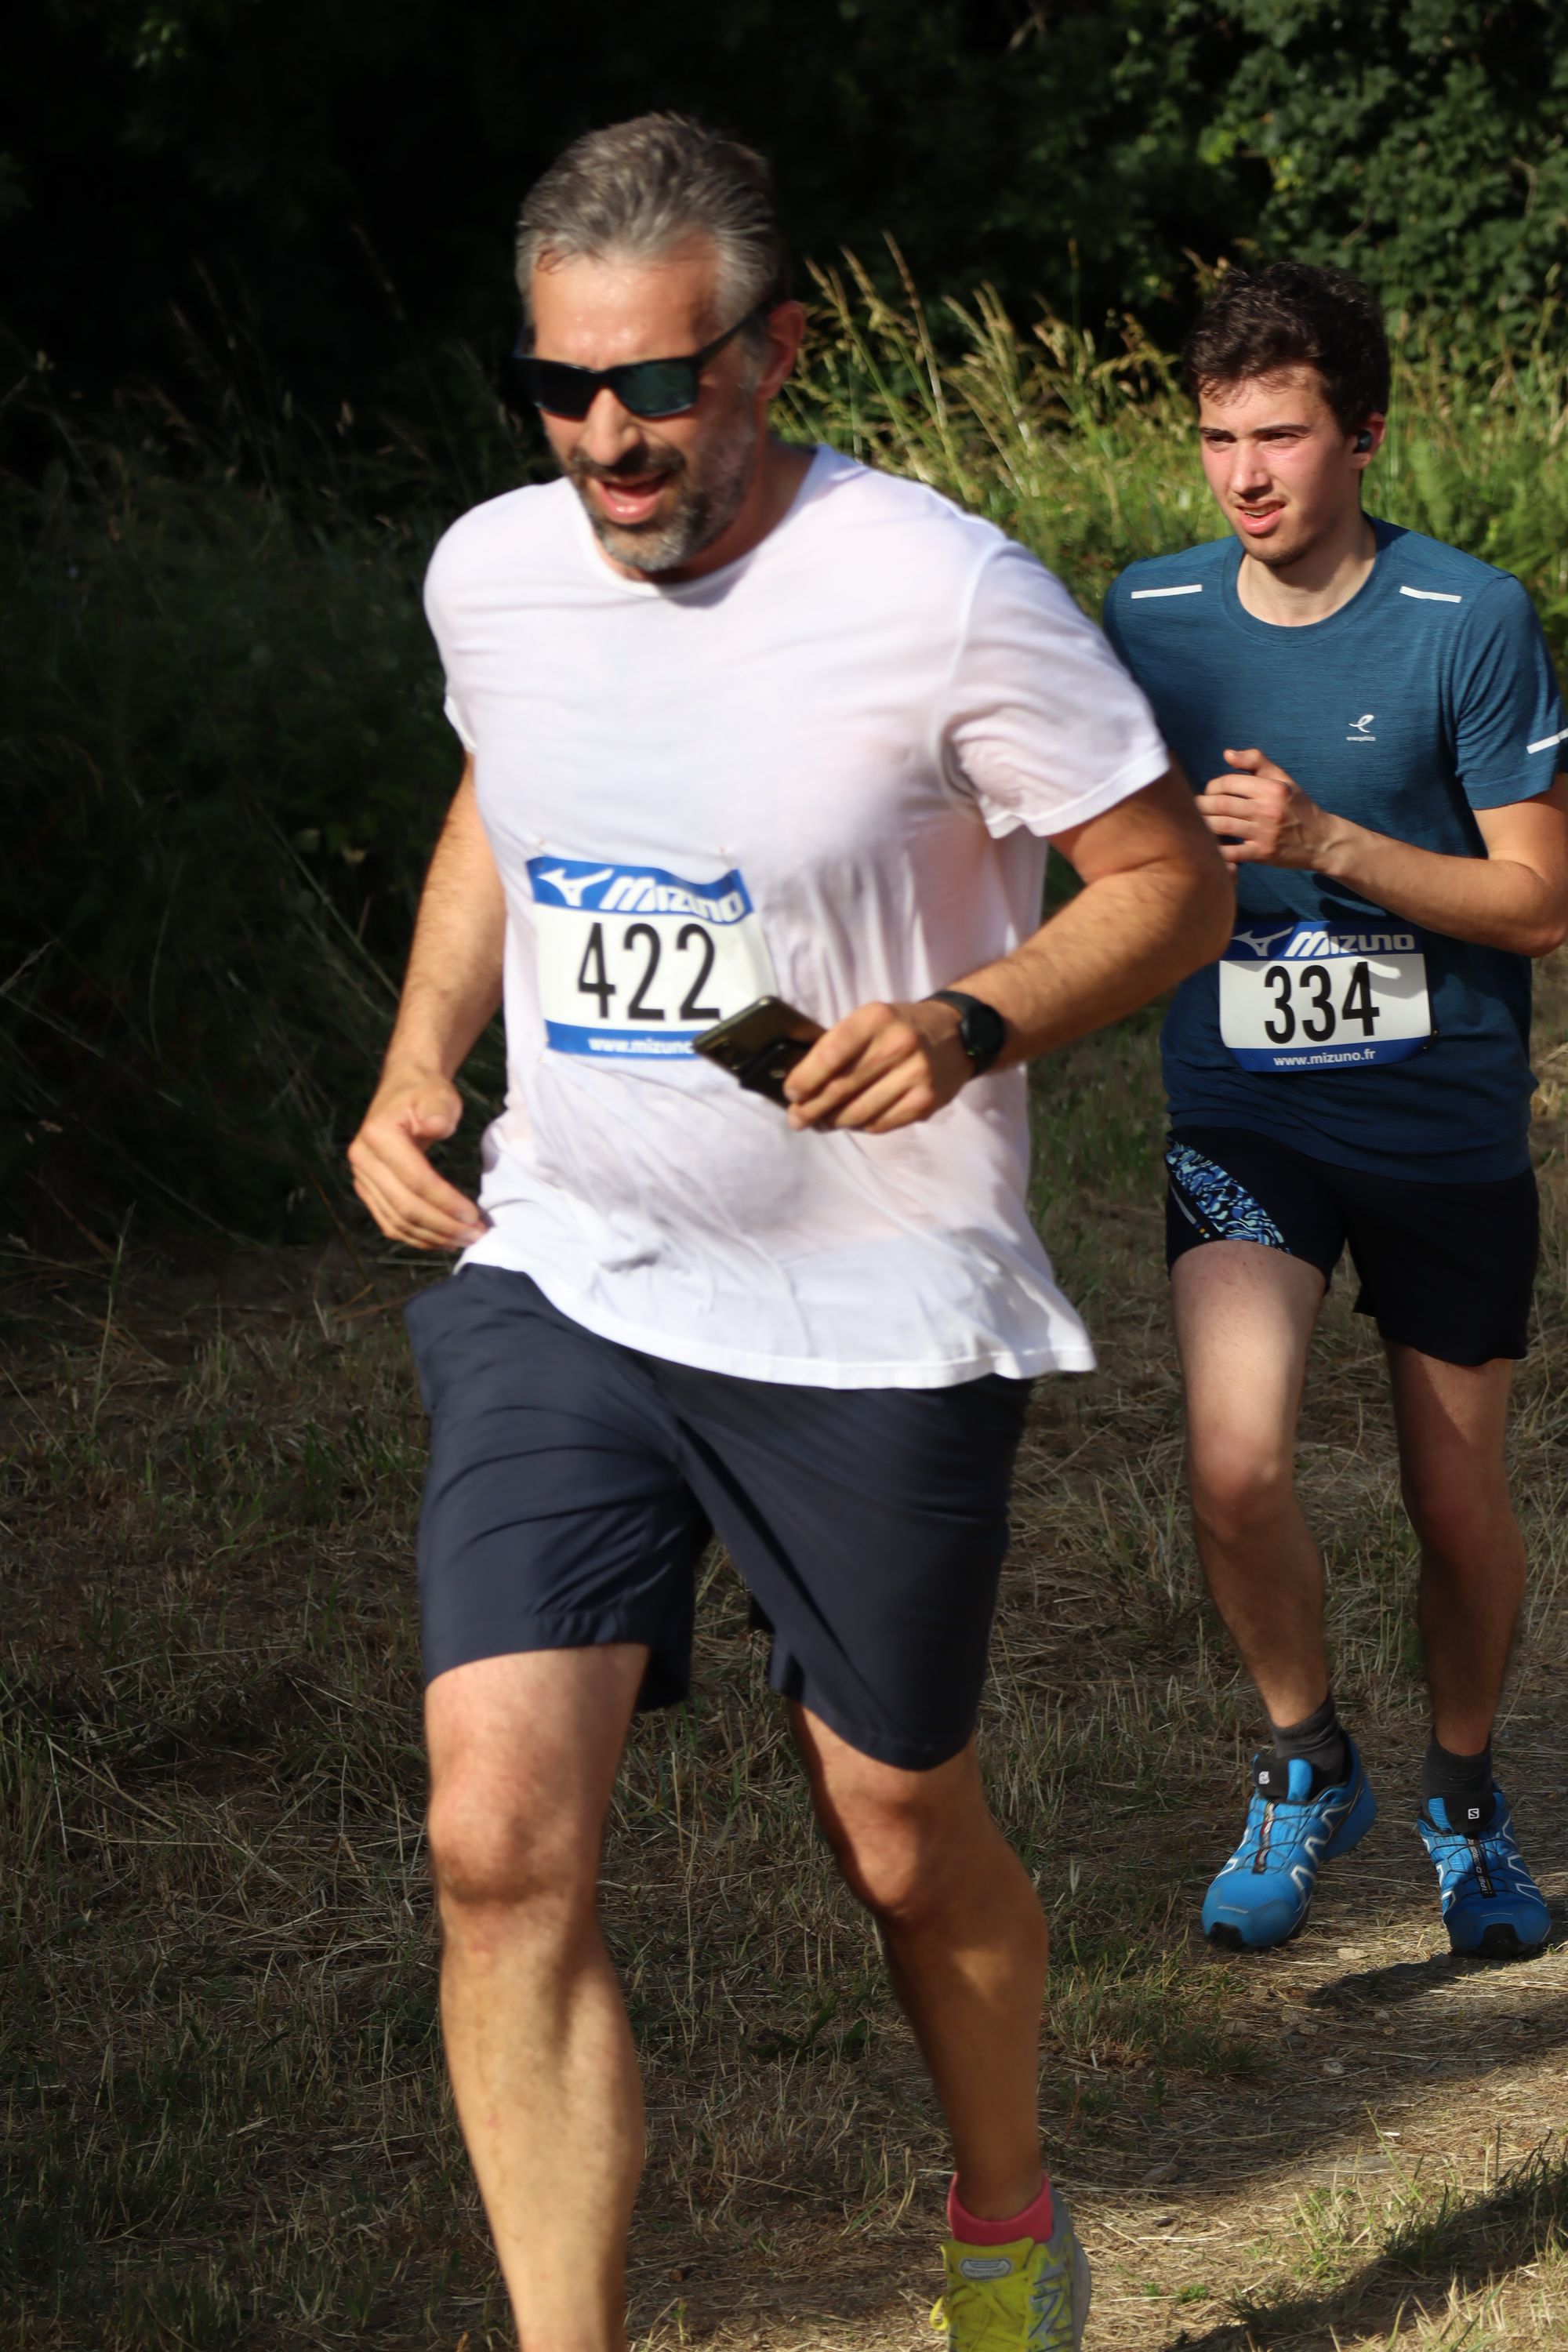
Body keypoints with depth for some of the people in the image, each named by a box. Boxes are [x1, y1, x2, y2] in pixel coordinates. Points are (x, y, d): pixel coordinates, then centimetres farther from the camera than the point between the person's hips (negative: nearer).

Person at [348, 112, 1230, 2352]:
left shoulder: (946, 595, -16)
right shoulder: (492, 574, 0)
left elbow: (1174, 883, -7)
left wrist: (973, 1024, -24)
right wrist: (417, 1063, 7)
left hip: (877, 1322, -3)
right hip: (560, 1282, 3)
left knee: (905, 1846, 12)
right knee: (502, 1846, -13)